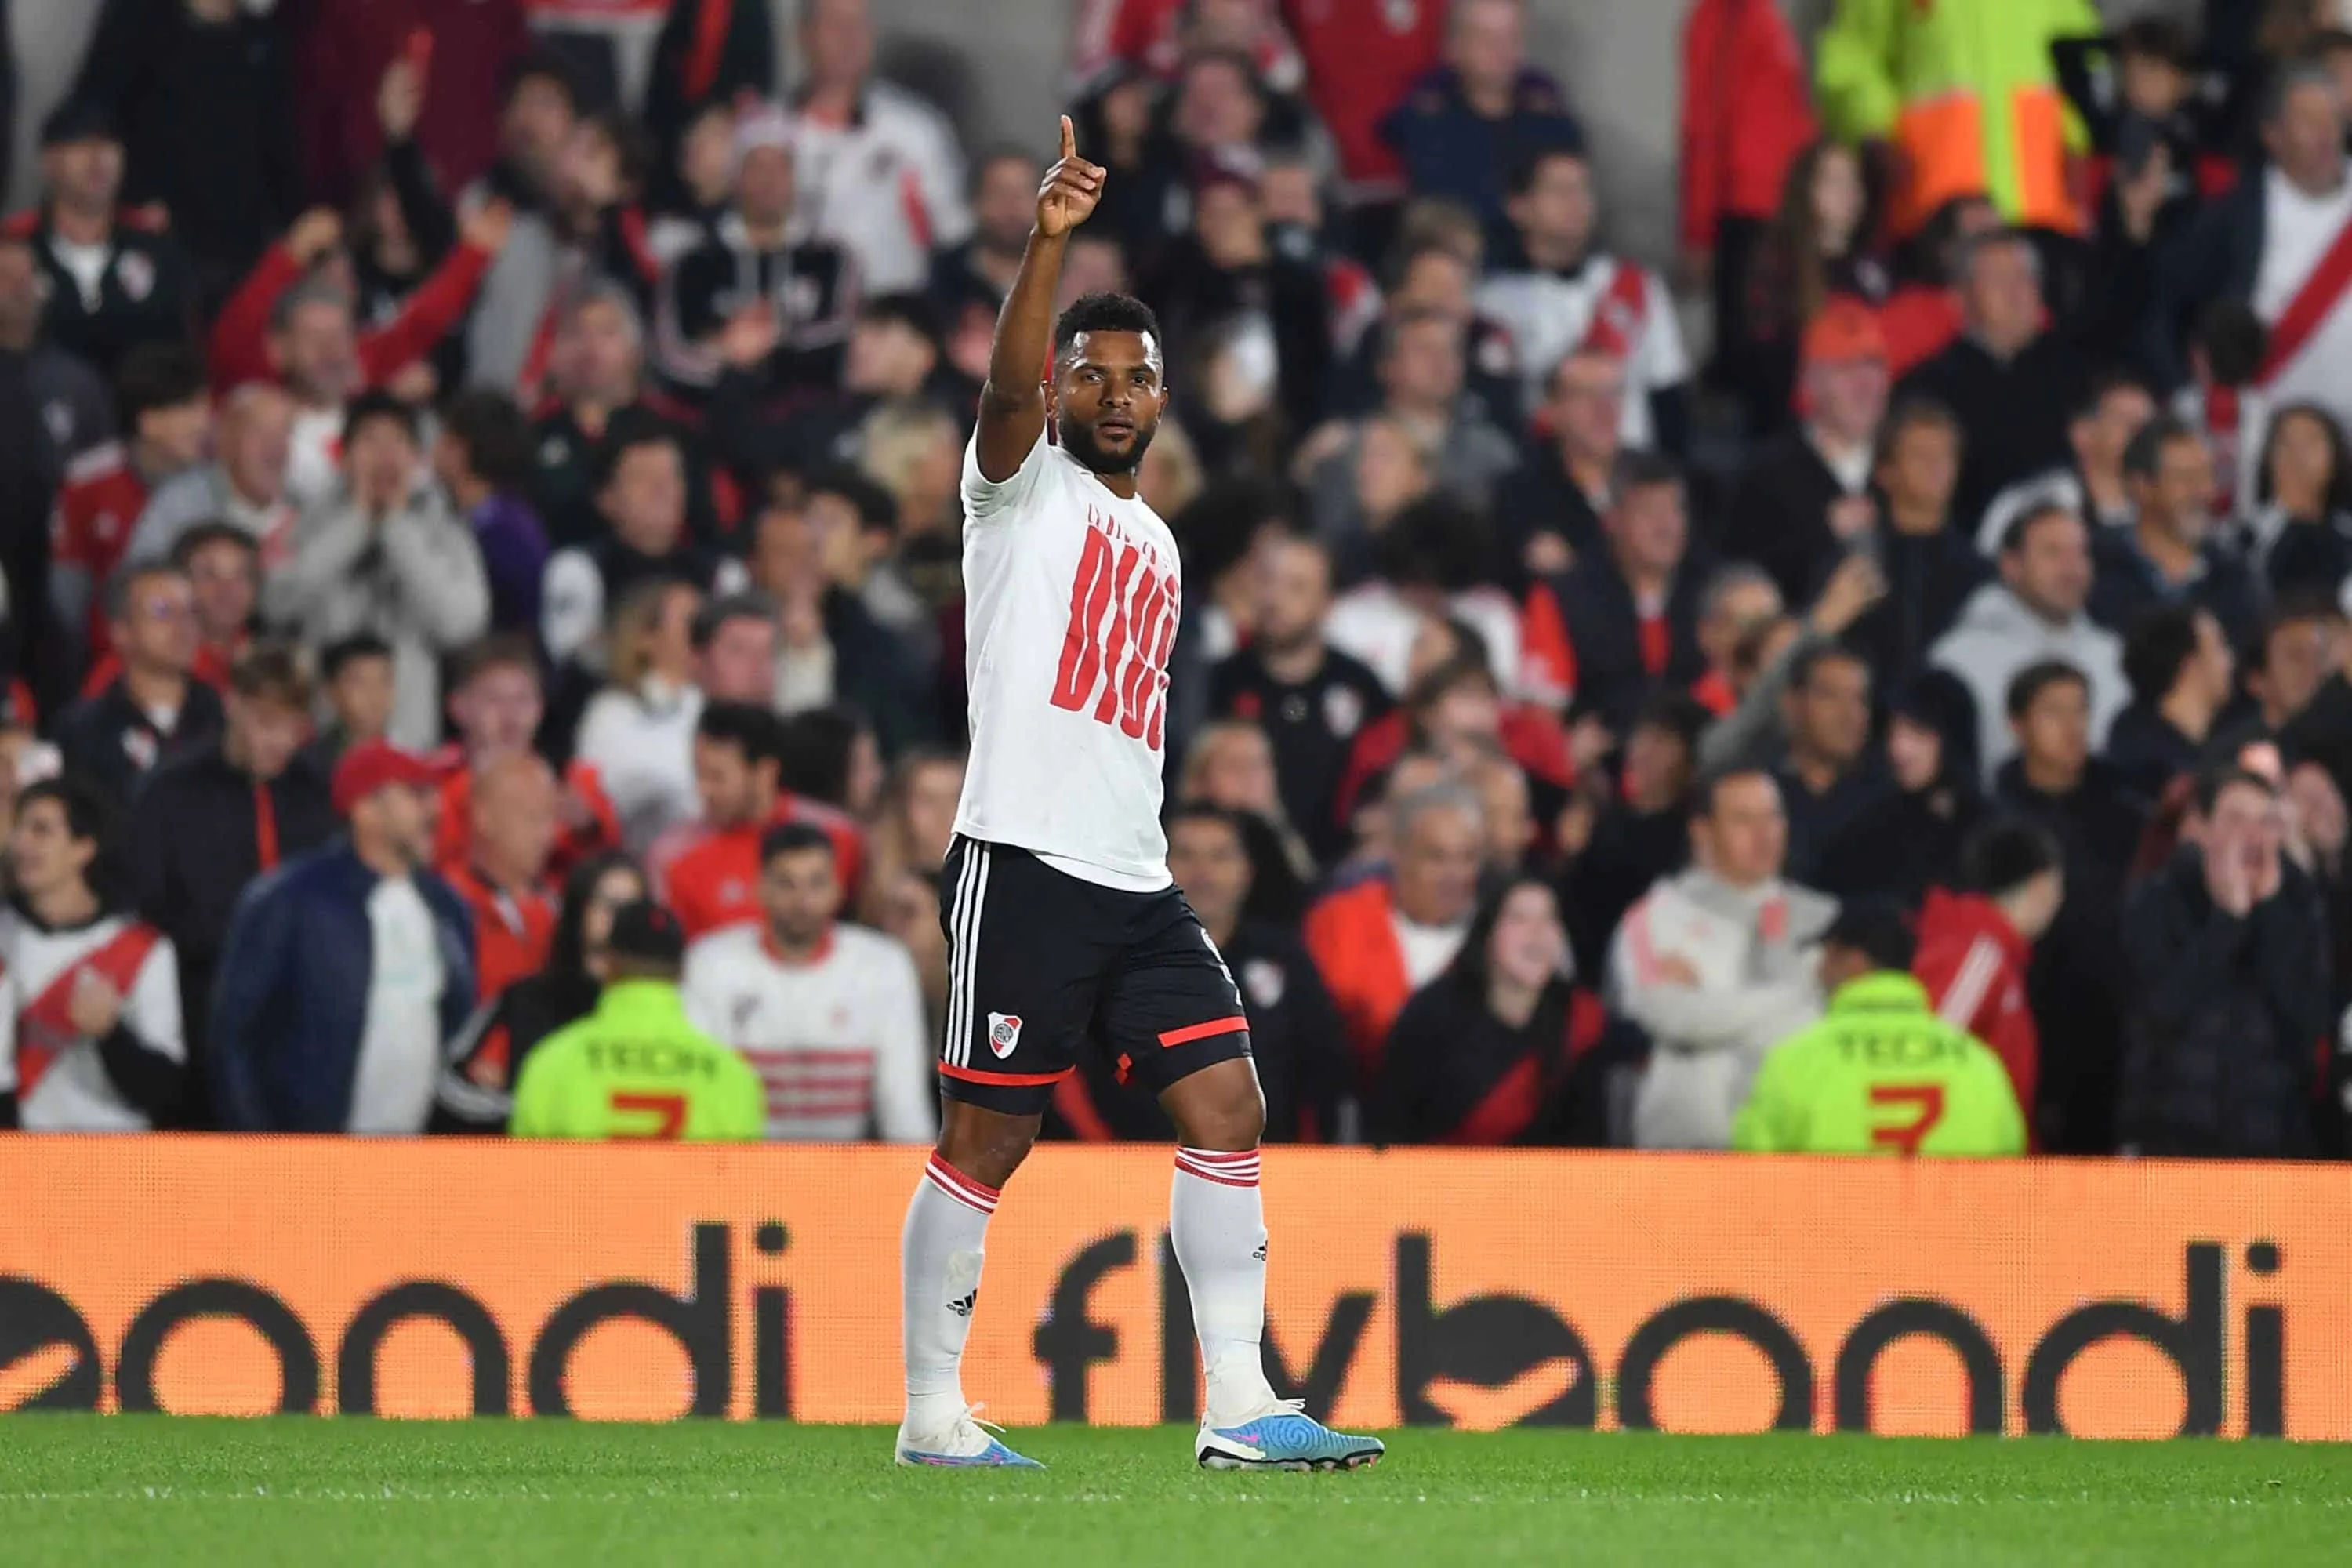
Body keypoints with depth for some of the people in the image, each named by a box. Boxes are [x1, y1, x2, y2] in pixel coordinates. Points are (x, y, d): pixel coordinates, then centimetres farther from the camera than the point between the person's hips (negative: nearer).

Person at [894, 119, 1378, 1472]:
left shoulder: (1155, 542, 22)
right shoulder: (1028, 488, 2)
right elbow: (1007, 386, -20)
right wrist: (1051, 242, -36)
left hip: (1135, 879, 7)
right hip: (1027, 862, -7)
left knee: (1229, 1109, -1)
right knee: (987, 1142, -4)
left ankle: (1240, 1407, 0)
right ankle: (933, 1415, 4)